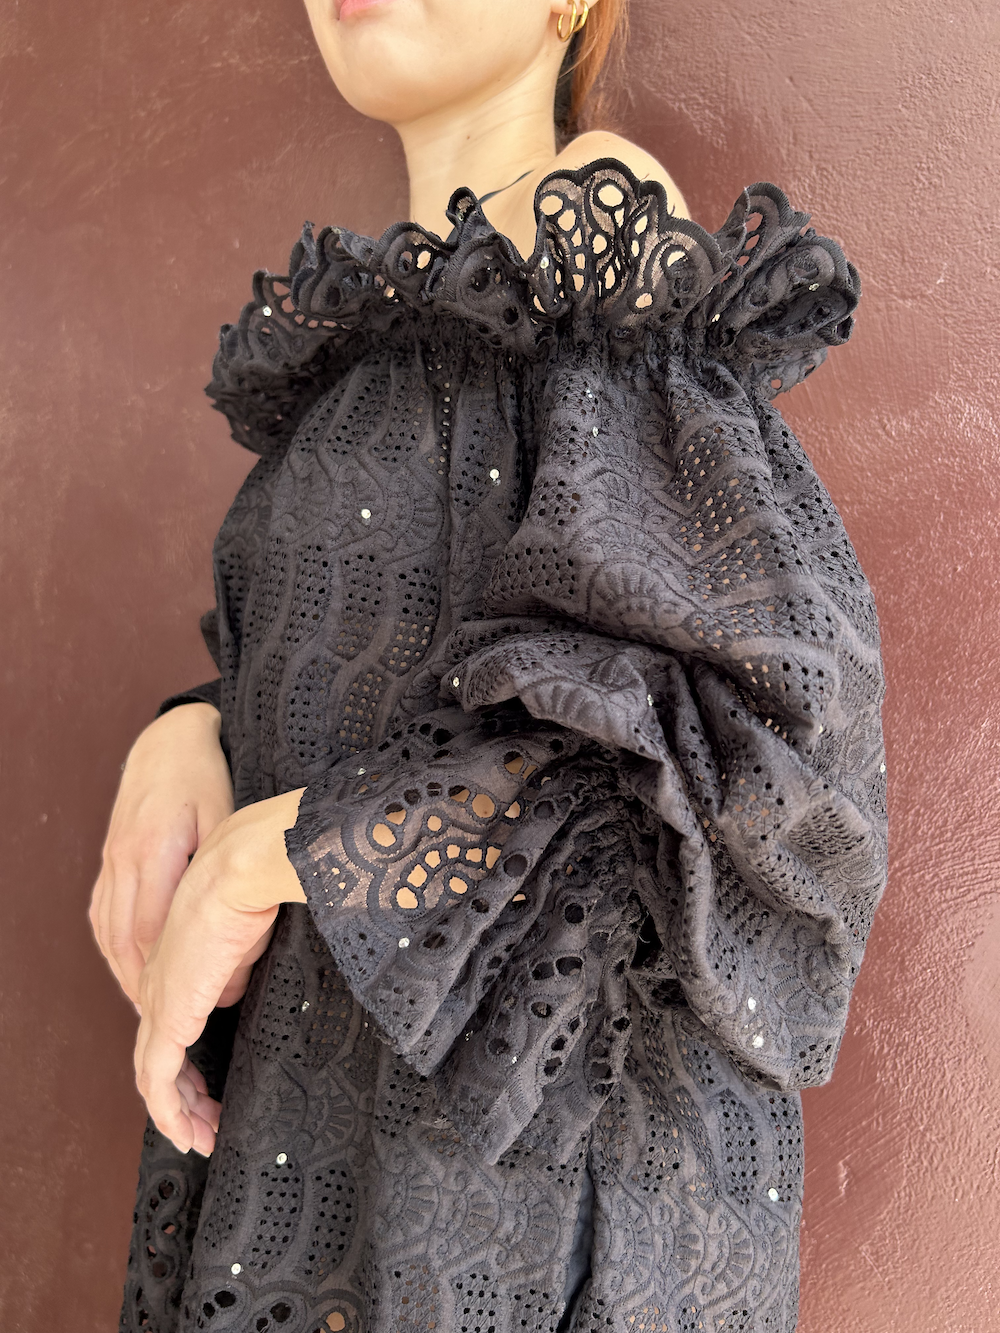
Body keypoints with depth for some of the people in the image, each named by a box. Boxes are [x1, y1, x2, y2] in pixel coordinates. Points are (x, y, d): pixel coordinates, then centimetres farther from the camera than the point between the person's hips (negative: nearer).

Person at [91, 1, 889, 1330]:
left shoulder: (600, 222, -12)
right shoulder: (398, 330, 14)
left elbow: (758, 698, -22)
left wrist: (259, 862, -18)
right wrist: (182, 745, -5)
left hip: (542, 1075, -8)